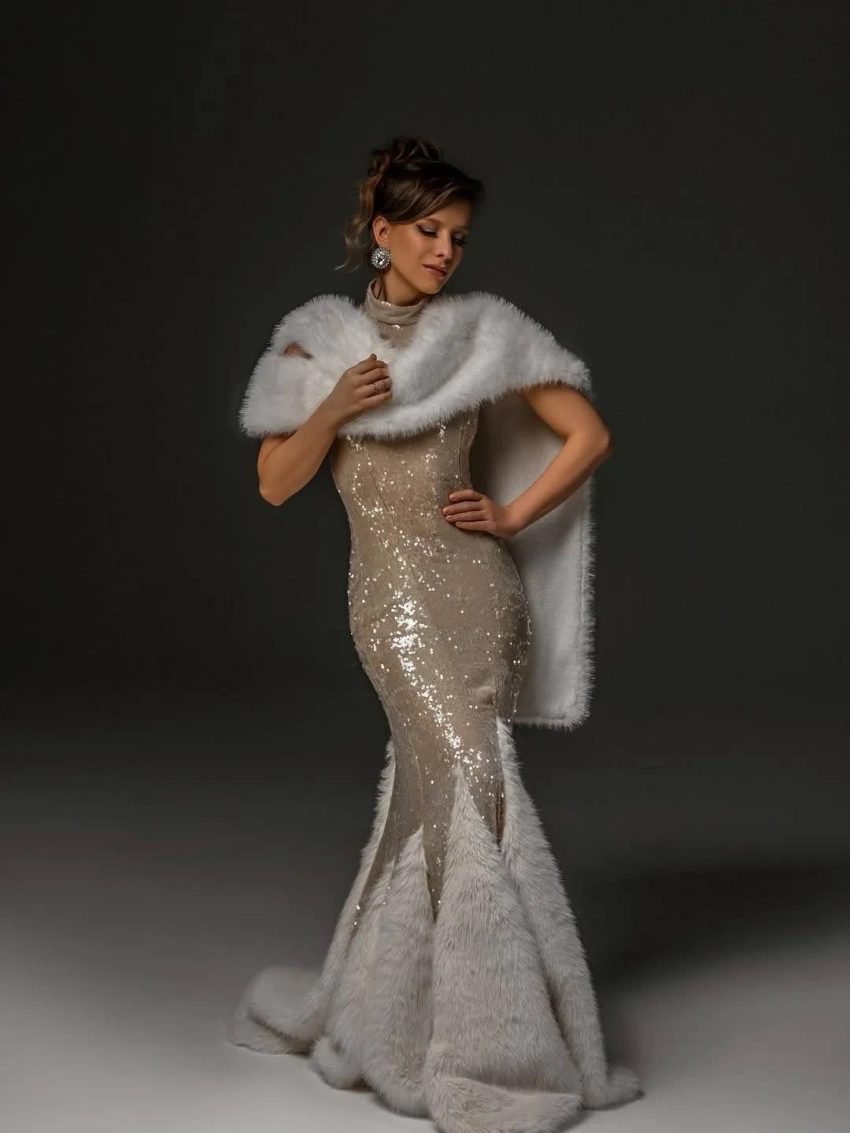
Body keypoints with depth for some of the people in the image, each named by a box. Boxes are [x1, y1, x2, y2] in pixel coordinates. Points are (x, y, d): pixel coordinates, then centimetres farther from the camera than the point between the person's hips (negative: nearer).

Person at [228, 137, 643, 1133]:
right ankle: (503, 1045, -1)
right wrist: (331, 409, -10)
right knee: (467, 777, -12)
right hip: (395, 591, -1)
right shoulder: (319, 340, 7)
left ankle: (369, 1010, 20)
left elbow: (588, 434, 8)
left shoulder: (486, 330, 5)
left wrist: (513, 515, 0)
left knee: (427, 788, 2)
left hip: (477, 584, 1)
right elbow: (276, 484, 6)